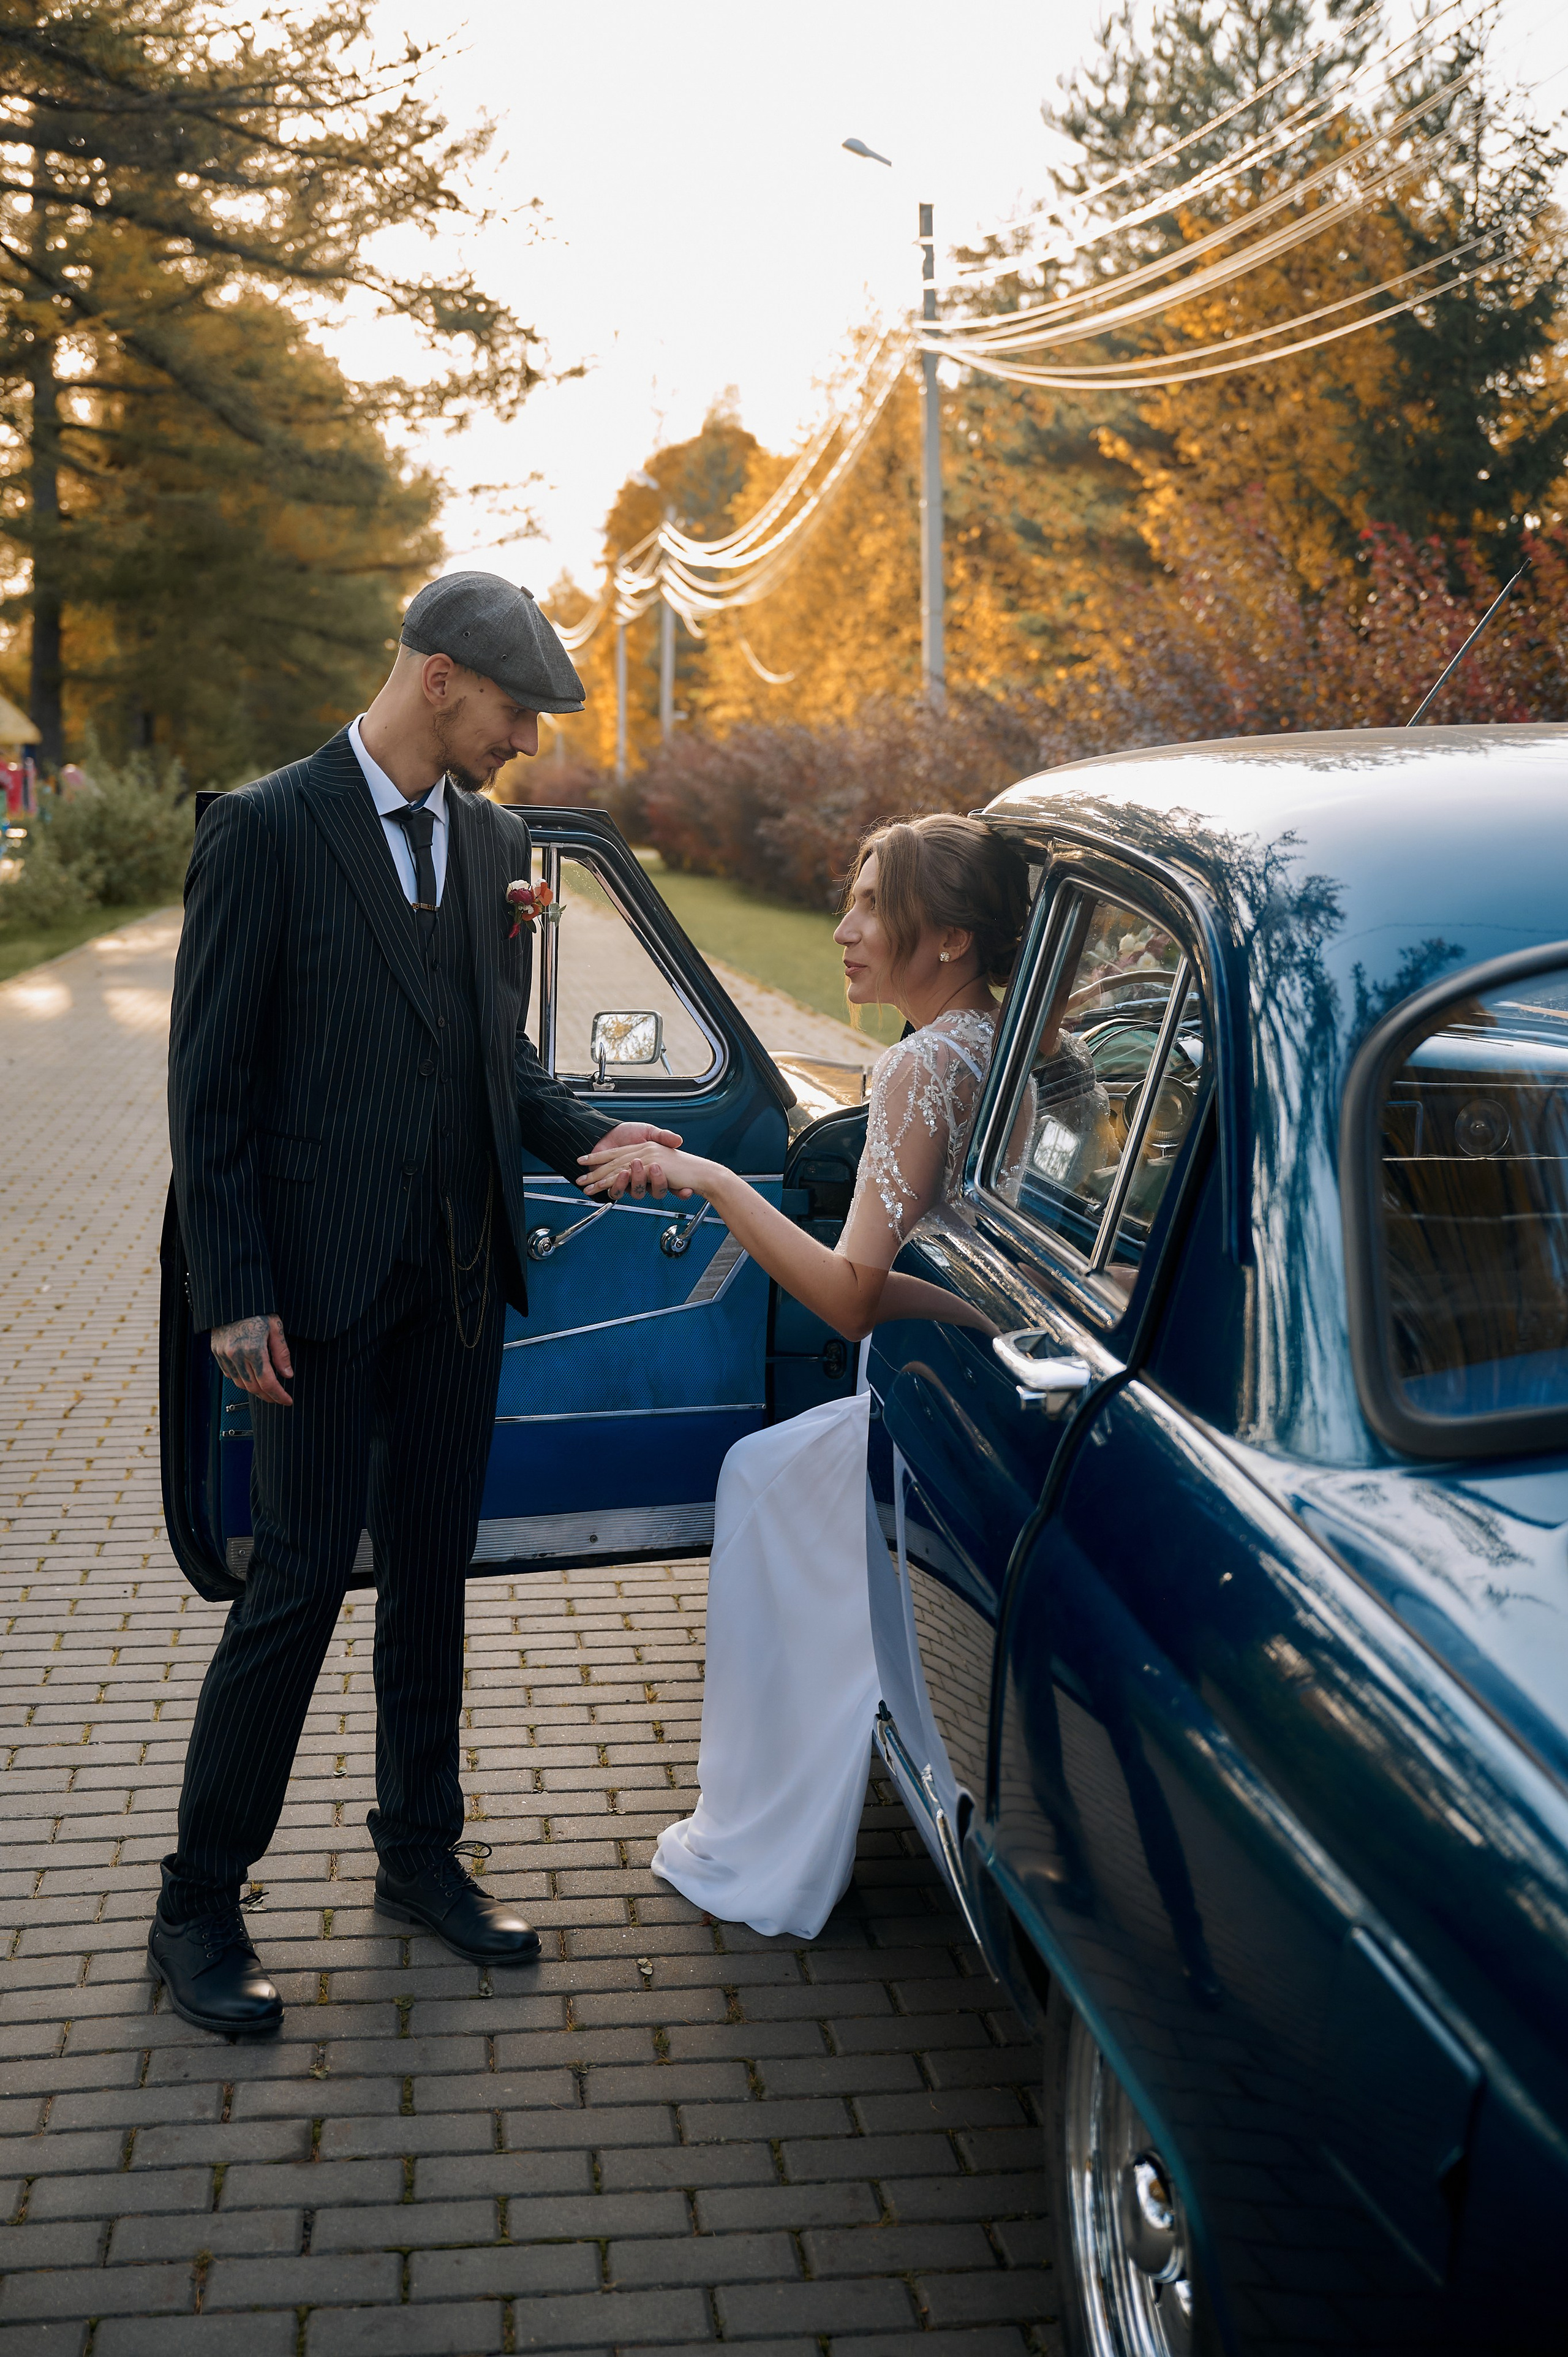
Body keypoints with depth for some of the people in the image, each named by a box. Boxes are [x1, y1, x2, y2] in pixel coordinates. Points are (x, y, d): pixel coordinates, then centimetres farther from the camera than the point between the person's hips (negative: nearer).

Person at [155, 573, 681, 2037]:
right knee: (299, 1581, -2)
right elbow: (207, 1082, -10)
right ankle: (196, 1909, 13)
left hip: (459, 1278, 6)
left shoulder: (492, 840, 10)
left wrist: (590, 1137, 1)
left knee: (432, 1570, 14)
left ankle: (420, 1856, 30)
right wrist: (233, 1296, -14)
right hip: (322, 1283, -6)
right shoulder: (265, 830, -9)